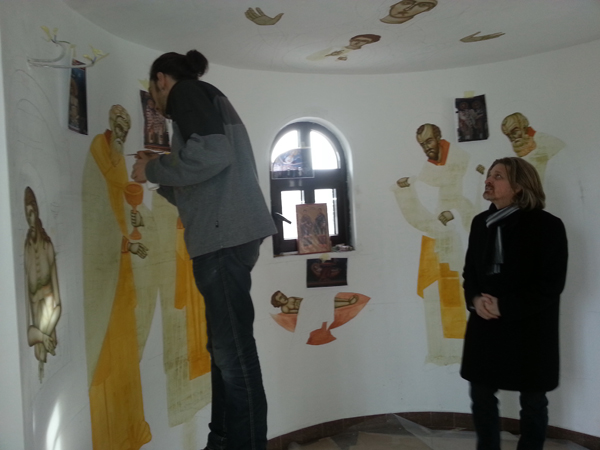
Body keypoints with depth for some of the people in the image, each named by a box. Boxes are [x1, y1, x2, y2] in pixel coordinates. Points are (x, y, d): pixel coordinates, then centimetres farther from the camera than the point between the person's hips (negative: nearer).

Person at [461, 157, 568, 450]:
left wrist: (504, 307, -20)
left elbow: (551, 284, -15)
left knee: (532, 401, 14)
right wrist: (475, 299, -11)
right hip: (485, 327, 5)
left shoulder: (547, 225, -11)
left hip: (529, 330, -4)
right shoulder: (480, 222, 7)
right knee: (481, 395, 12)